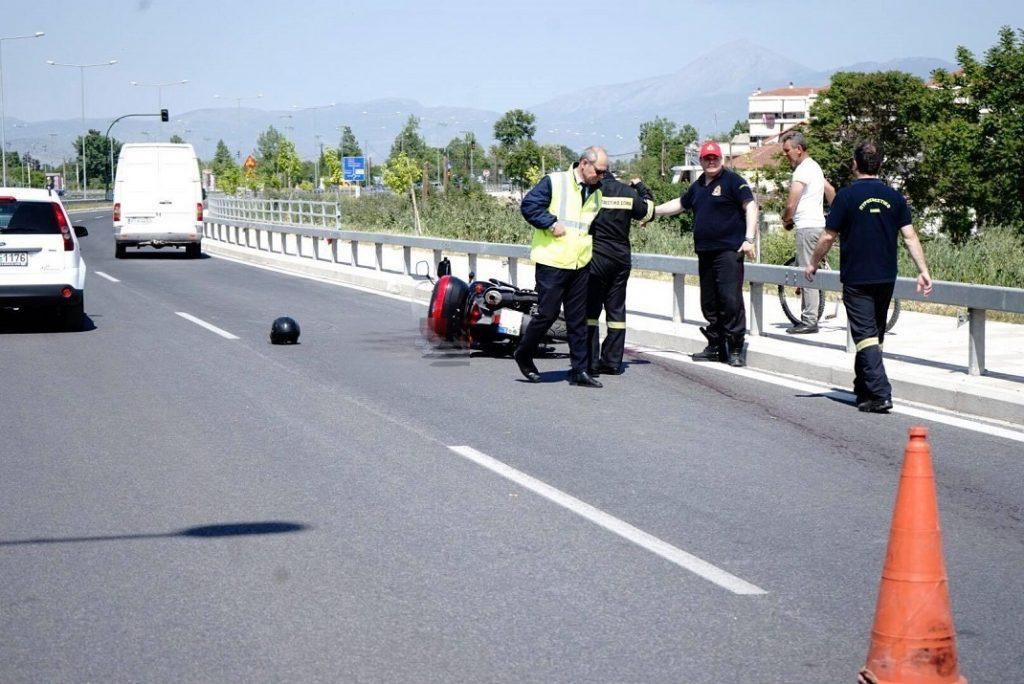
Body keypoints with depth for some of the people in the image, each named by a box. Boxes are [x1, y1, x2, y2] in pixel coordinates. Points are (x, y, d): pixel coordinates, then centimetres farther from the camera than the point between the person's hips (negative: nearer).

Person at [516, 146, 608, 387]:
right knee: (547, 313, -3)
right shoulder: (554, 182, -6)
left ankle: (579, 370, 9)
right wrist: (551, 223, -16)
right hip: (552, 262, -6)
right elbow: (528, 205, -9)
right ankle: (524, 355, 19)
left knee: (578, 319, 6)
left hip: (580, 265, 6)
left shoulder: (597, 192, 15)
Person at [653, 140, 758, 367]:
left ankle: (735, 349, -8)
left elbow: (750, 206, -9)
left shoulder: (732, 180, -3)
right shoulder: (698, 186, 20)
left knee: (731, 300, -12)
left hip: (728, 252, -8)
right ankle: (715, 346, 19)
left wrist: (749, 239, -17)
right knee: (709, 303, 10)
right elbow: (680, 204, 35)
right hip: (705, 253, 8)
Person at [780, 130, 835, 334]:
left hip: (807, 227, -10)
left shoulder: (802, 171, -15)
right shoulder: (814, 166, 17)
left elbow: (791, 205, -17)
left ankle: (809, 321, -8)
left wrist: (786, 220, 2)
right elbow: (830, 191, 29)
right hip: (817, 224, 10)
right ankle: (806, 317, 15)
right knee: (803, 271, 12)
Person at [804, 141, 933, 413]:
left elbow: (828, 237, -6)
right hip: (886, 278, 5)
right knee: (875, 336, 17)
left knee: (866, 336, -7)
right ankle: (863, 389, 28)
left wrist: (813, 265, 8)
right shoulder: (894, 197, 3)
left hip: (856, 278, -5)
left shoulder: (847, 196, -9)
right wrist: (923, 270, 2)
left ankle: (880, 394, -19)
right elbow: (910, 236, -1)